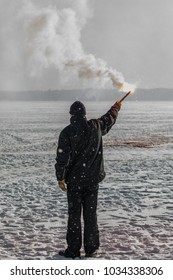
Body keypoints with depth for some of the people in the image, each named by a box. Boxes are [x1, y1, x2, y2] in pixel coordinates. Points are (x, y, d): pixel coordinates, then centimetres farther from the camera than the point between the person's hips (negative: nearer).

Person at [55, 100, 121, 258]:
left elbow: (62, 157, -13)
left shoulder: (67, 132, -11)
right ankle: (91, 248, 16)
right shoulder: (96, 126, -1)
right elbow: (109, 118, 20)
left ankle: (73, 250, 8)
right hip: (93, 179, 3)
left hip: (74, 180, -3)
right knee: (91, 214, 10)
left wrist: (60, 178, -6)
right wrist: (116, 108, 40)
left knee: (74, 214, 4)